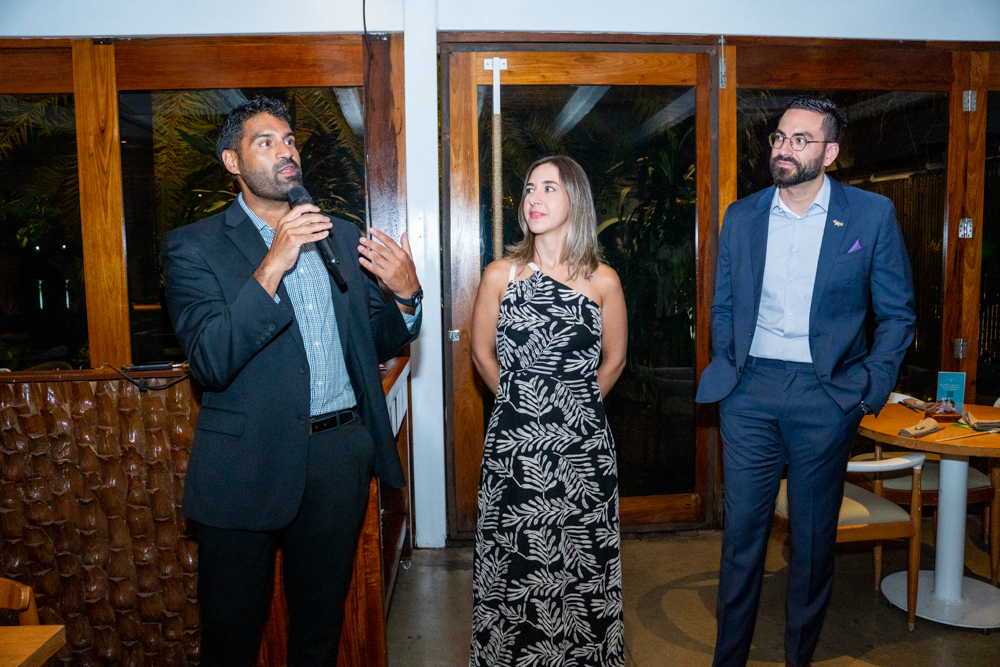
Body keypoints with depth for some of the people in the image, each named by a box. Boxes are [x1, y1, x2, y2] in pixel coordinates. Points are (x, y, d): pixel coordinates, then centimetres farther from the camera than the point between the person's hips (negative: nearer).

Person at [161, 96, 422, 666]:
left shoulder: (342, 237, 9)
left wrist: (407, 295, -11)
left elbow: (378, 344, 10)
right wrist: (273, 265, -26)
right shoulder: (194, 247, -5)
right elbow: (212, 363, -18)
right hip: (247, 464, -3)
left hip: (341, 453, 4)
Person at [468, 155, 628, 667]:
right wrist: (518, 401, 10)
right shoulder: (501, 274, -1)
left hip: (583, 446, 0)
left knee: (581, 558, 9)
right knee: (514, 557, 9)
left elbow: (613, 360, 9)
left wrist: (577, 404, 10)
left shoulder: (602, 280, -2)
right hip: (515, 442, 0)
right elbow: (482, 352, 8)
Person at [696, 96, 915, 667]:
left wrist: (871, 388, -5)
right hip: (750, 391, 2)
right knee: (742, 530, 7)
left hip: (826, 393, -1)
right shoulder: (742, 217, 7)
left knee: (814, 538, 11)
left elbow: (899, 314, 4)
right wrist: (727, 370, 3)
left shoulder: (873, 215, 0)